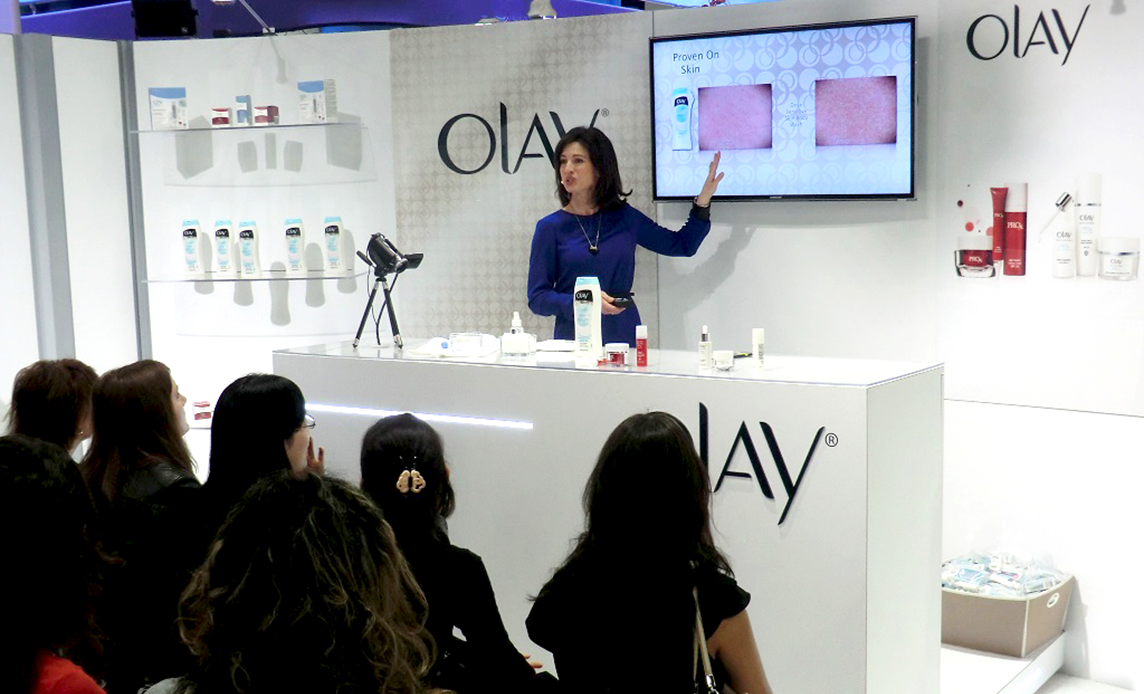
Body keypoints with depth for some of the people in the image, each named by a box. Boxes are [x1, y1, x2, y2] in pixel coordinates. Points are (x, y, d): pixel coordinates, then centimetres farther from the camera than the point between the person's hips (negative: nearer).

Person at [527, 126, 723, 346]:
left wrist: (703, 200, 7)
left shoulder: (625, 217, 8)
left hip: (625, 339, 2)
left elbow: (684, 245, 19)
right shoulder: (550, 227, 0)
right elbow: (537, 298, -3)